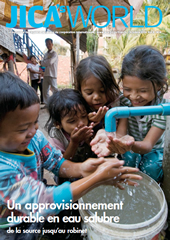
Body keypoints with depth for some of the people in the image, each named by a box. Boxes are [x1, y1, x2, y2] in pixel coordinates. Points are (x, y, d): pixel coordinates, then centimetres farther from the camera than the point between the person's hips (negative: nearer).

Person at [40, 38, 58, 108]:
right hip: (46, 74, 7)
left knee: (55, 90, -9)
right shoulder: (46, 54, 19)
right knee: (45, 90, 8)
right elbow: (43, 64, 16)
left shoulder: (54, 54, -3)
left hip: (52, 75, -7)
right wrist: (44, 63, -7)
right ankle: (46, 104, 16)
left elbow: (50, 62, -17)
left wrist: (42, 62, -2)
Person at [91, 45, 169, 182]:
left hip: (153, 149, -1)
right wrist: (109, 137, -57)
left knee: (151, 168, -28)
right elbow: (121, 131, -30)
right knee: (127, 160, -28)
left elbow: (148, 145, -34)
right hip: (130, 147, 1)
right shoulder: (125, 100, -22)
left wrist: (131, 145, -60)